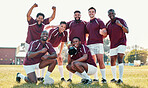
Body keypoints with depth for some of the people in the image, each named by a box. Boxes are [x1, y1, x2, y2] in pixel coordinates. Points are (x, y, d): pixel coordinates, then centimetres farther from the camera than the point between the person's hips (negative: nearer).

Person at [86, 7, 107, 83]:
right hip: (89, 44, 4)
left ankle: (104, 78, -6)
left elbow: (105, 33, 2)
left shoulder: (99, 21, 7)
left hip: (98, 43, -4)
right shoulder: (87, 24, 21)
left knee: (100, 61, -10)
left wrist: (102, 32, -18)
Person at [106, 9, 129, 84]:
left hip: (121, 43, -5)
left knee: (120, 60, -17)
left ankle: (120, 79, -18)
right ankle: (114, 78, 17)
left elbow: (127, 31, -13)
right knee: (112, 62, 3)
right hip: (113, 45, 5)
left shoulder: (121, 21, -3)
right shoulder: (108, 24, 10)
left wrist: (121, 25, -30)